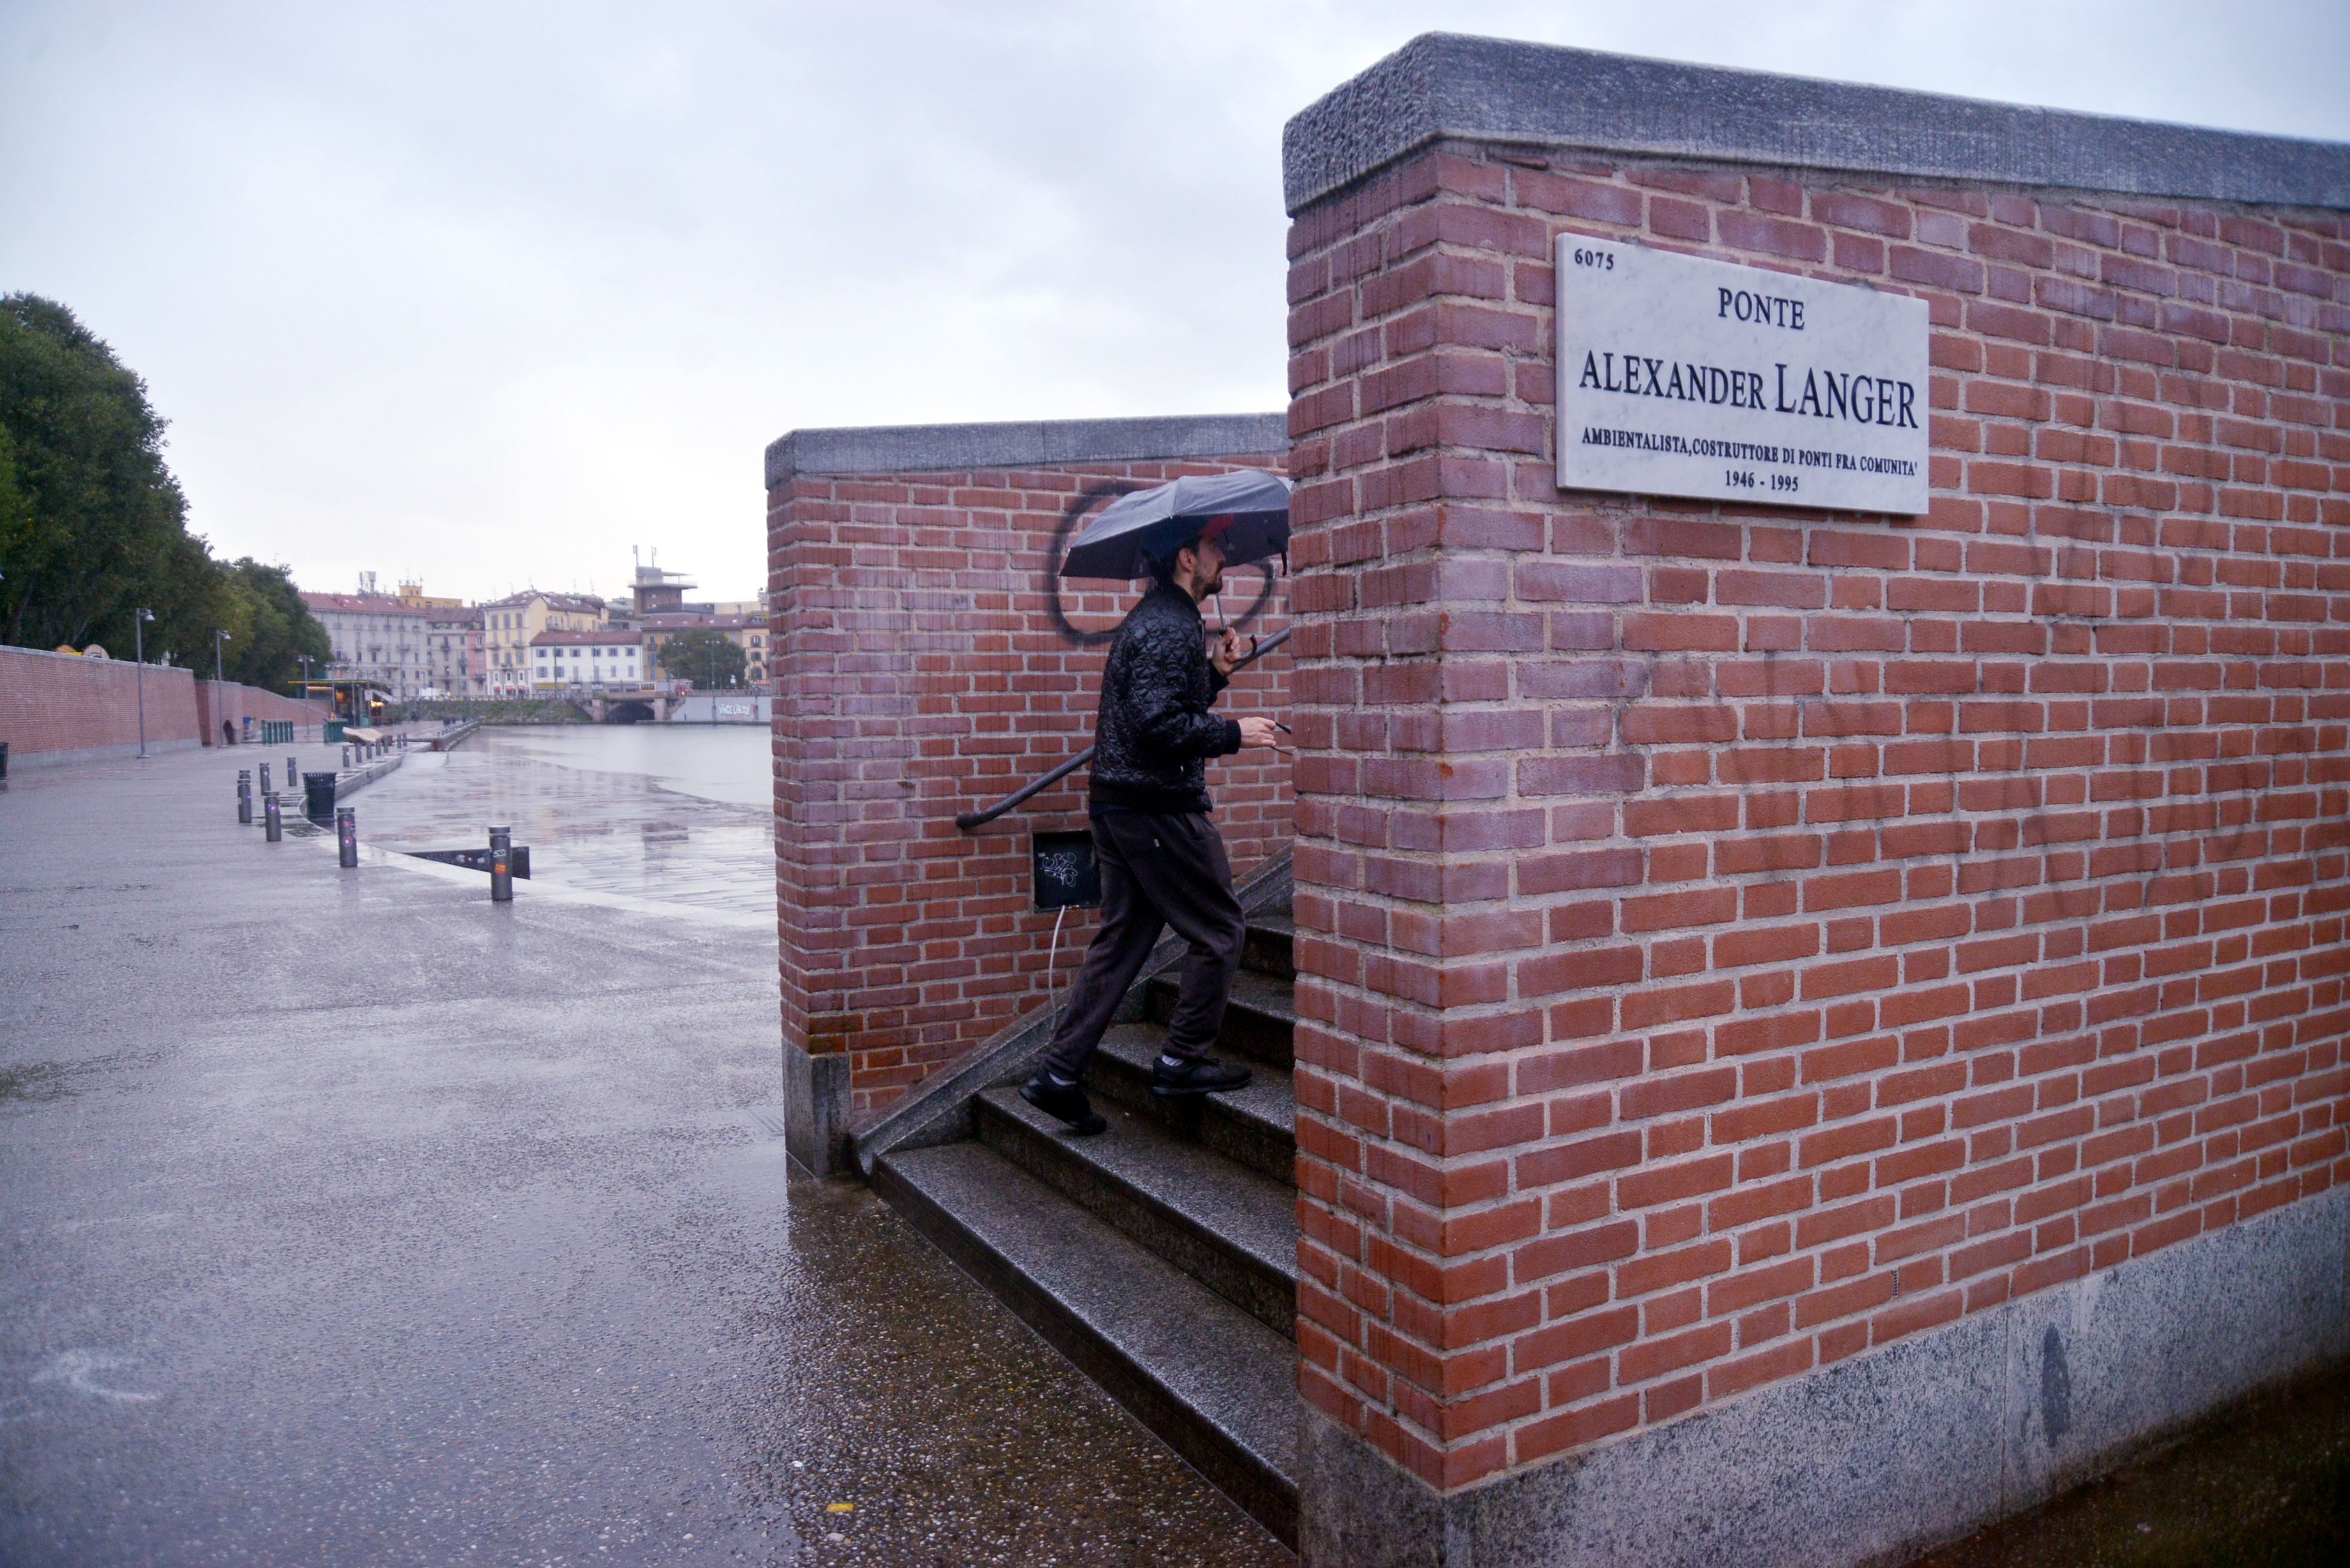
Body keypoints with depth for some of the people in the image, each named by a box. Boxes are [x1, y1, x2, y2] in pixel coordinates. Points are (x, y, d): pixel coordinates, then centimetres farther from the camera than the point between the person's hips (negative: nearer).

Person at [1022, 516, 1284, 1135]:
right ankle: (1183, 1061, 12)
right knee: (1221, 929, 4)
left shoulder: (1154, 618, 19)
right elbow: (1160, 725, -24)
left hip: (1118, 806, 10)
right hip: (1160, 808, -10)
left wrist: (1215, 673, 13)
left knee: (1121, 938, 12)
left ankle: (1061, 1074, 12)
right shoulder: (1171, 626, -15)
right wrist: (1236, 733, -15)